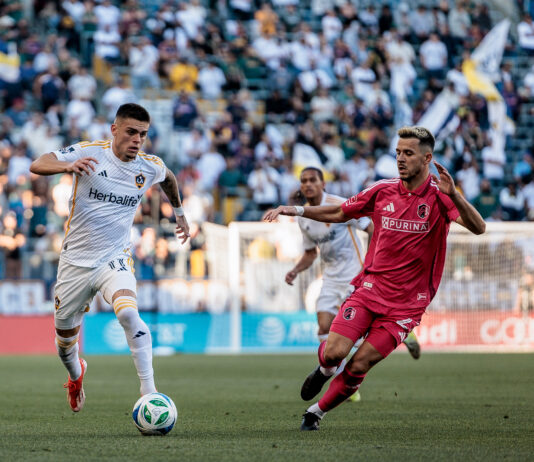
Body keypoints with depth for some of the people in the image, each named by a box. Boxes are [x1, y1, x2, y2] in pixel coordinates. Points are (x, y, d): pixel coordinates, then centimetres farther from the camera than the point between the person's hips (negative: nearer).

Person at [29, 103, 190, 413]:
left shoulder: (151, 167, -2)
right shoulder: (89, 152, -12)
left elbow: (169, 178, 25)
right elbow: (37, 165, -23)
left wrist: (180, 213, 33)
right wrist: (68, 166, -42)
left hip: (115, 259, 0)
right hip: (76, 259, 0)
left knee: (128, 313, -30)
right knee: (65, 334, 12)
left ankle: (150, 393, -30)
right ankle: (76, 373, 49)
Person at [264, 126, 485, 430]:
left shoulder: (439, 196, -8)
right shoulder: (383, 191, 4)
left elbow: (478, 228, -24)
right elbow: (339, 213, 20)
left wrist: (453, 194, -39)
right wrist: (296, 210, 9)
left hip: (407, 303, -3)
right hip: (370, 288, 3)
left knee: (359, 366, -8)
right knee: (334, 353, -14)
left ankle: (317, 412, 16)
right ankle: (325, 370, 23)